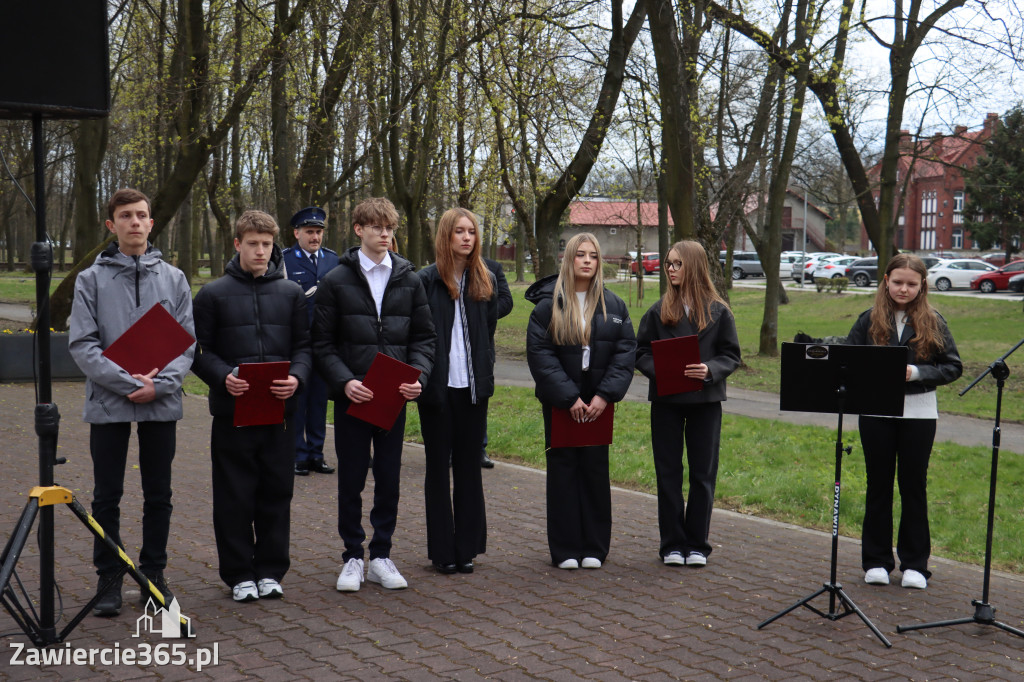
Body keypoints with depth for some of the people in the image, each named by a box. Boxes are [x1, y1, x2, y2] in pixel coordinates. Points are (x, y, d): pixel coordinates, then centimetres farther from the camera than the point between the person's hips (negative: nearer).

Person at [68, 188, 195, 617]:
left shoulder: (173, 278, 7)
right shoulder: (92, 279, 2)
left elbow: (186, 341, 2)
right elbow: (81, 344, -6)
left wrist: (161, 384, -14)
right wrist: (127, 381, -17)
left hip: (161, 405, 2)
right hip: (108, 404, -1)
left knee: (158, 496, 9)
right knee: (107, 497, 5)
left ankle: (154, 573, 21)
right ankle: (109, 578, 16)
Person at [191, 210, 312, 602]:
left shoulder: (291, 293, 10)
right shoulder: (213, 294, 4)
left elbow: (304, 346, 10)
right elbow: (199, 351, 2)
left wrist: (297, 377, -10)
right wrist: (224, 377, -16)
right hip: (232, 411, -2)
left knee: (276, 493, 7)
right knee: (235, 496, 3)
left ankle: (271, 570, 19)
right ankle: (239, 574, 14)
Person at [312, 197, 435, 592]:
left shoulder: (408, 280, 7)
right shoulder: (336, 281, 0)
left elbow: (423, 337, 9)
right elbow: (322, 343, -2)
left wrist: (418, 376, -9)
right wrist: (344, 381, -16)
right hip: (352, 397, -2)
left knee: (389, 479, 8)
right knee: (351, 480, 5)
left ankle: (381, 556, 19)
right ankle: (353, 557, 17)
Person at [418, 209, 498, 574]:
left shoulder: (484, 281, 9)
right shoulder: (426, 280, -4)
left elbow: (489, 332, 14)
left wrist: (485, 375, 5)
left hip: (472, 387, 3)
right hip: (438, 386, -3)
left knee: (469, 465, 8)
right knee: (439, 467, 5)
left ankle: (467, 547, 16)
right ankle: (442, 551, 12)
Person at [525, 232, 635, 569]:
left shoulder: (614, 306, 6)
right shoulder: (548, 304, -2)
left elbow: (625, 352, 1)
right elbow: (540, 353, -8)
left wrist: (605, 395, -11)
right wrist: (568, 397, -15)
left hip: (598, 402, 2)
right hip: (559, 401, -2)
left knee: (596, 469, 6)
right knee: (563, 469, 2)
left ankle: (594, 547, 15)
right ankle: (565, 549, 10)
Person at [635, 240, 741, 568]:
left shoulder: (718, 311, 1)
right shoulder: (659, 310, 4)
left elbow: (731, 356, 1)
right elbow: (641, 353, 4)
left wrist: (710, 370, -18)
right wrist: (659, 370, -15)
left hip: (705, 400, -1)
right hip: (666, 401, 1)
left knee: (703, 473, 5)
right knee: (668, 473, 5)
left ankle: (697, 545, 16)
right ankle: (672, 544, 15)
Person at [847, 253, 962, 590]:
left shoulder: (932, 322, 0)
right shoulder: (869, 320, 2)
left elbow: (953, 367, -2)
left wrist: (916, 372, -17)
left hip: (918, 414, -1)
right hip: (876, 414, 1)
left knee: (914, 486, 6)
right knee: (879, 485, 8)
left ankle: (915, 564, 16)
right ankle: (876, 561, 18)